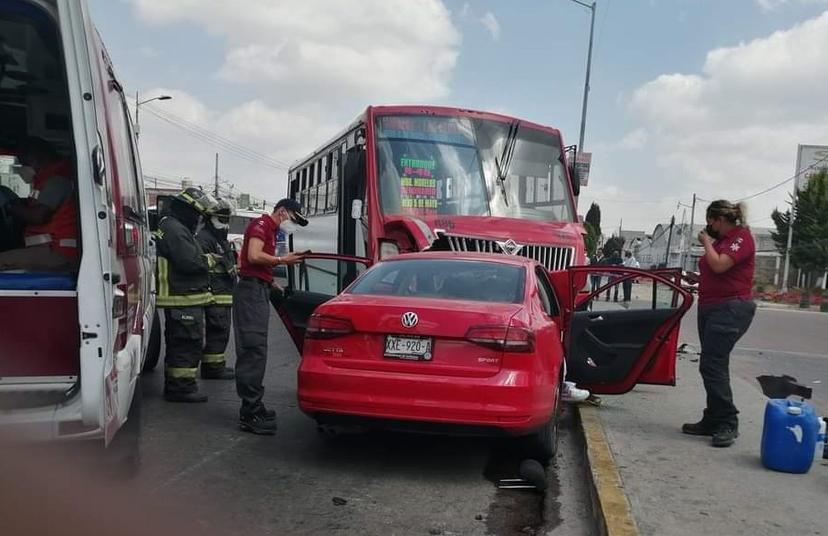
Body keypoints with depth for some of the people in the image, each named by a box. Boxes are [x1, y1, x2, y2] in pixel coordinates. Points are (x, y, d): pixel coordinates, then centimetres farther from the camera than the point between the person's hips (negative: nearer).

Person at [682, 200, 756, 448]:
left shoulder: (741, 237, -10)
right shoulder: (721, 240, 18)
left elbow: (719, 265, -23)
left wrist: (706, 243, -9)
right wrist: (696, 279, 10)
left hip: (730, 309, -10)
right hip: (710, 307, 10)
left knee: (712, 364, -14)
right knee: (712, 365, 12)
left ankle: (728, 424, -8)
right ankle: (713, 421, 20)